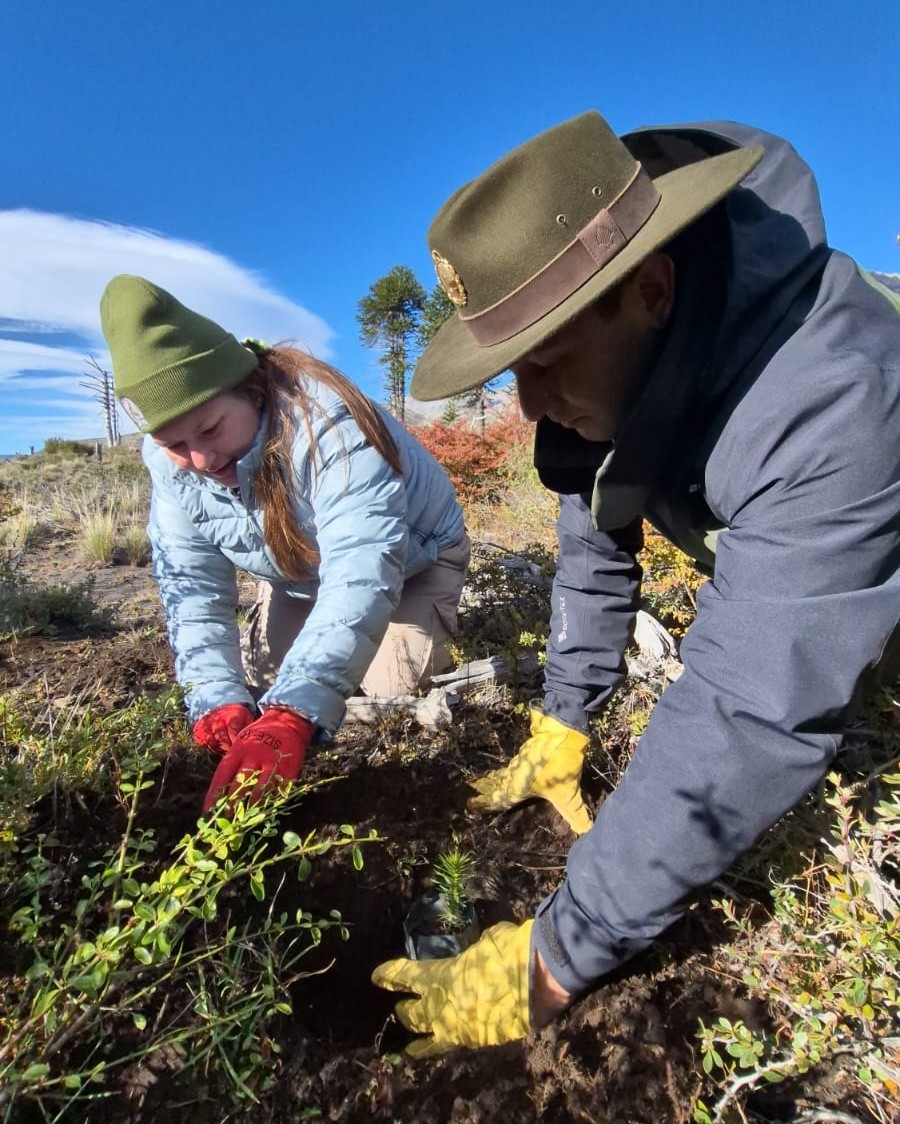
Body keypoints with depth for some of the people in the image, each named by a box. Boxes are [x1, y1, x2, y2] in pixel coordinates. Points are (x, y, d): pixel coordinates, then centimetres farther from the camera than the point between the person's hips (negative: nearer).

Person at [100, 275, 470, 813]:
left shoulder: (327, 423, -40)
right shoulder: (170, 463, -20)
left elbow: (362, 573, -49)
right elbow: (191, 583, -19)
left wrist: (292, 714, -59)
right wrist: (216, 699, -33)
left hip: (412, 560, -5)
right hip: (301, 576, 5)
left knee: (384, 698, -15)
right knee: (254, 686, 5)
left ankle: (434, 629, 16)